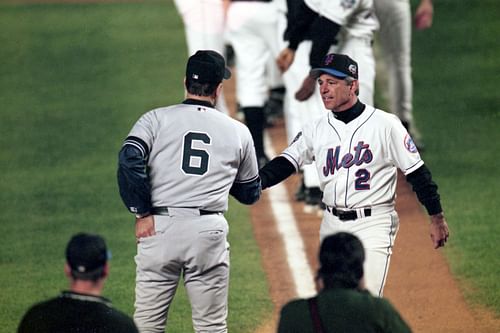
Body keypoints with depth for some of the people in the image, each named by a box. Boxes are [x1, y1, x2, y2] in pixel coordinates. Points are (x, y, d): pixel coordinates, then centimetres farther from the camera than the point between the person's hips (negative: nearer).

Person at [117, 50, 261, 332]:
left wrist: (142, 213, -6)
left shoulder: (156, 119, 5)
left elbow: (129, 160, -12)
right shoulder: (238, 131, 10)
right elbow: (251, 193, 19)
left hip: (160, 225, -1)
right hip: (209, 230, 1)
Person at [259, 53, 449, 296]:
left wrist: (437, 218, -4)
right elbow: (286, 163, 1)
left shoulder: (385, 124, -7)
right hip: (332, 226, 6)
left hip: (373, 225, -5)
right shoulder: (316, 129, 6)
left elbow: (417, 172, -4)